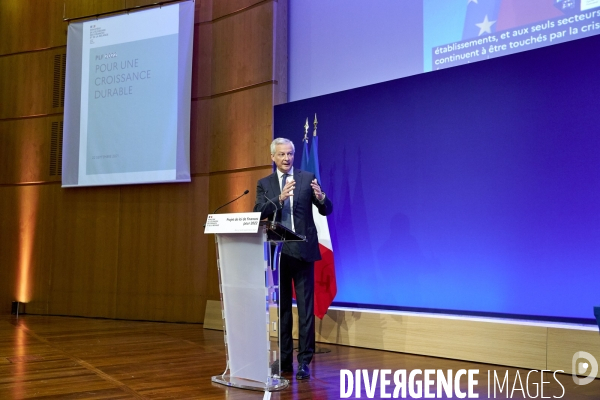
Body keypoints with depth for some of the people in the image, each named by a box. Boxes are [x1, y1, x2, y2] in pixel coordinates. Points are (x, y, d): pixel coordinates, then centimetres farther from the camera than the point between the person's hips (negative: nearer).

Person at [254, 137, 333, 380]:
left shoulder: (307, 178, 2)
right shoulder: (264, 184, 7)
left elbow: (327, 210, -3)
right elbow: (258, 214, -8)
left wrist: (320, 197, -25)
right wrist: (280, 199, -24)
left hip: (303, 250, -2)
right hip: (278, 252, 2)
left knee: (305, 308, -3)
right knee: (282, 307, 11)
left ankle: (304, 361, 2)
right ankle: (285, 359, 20)